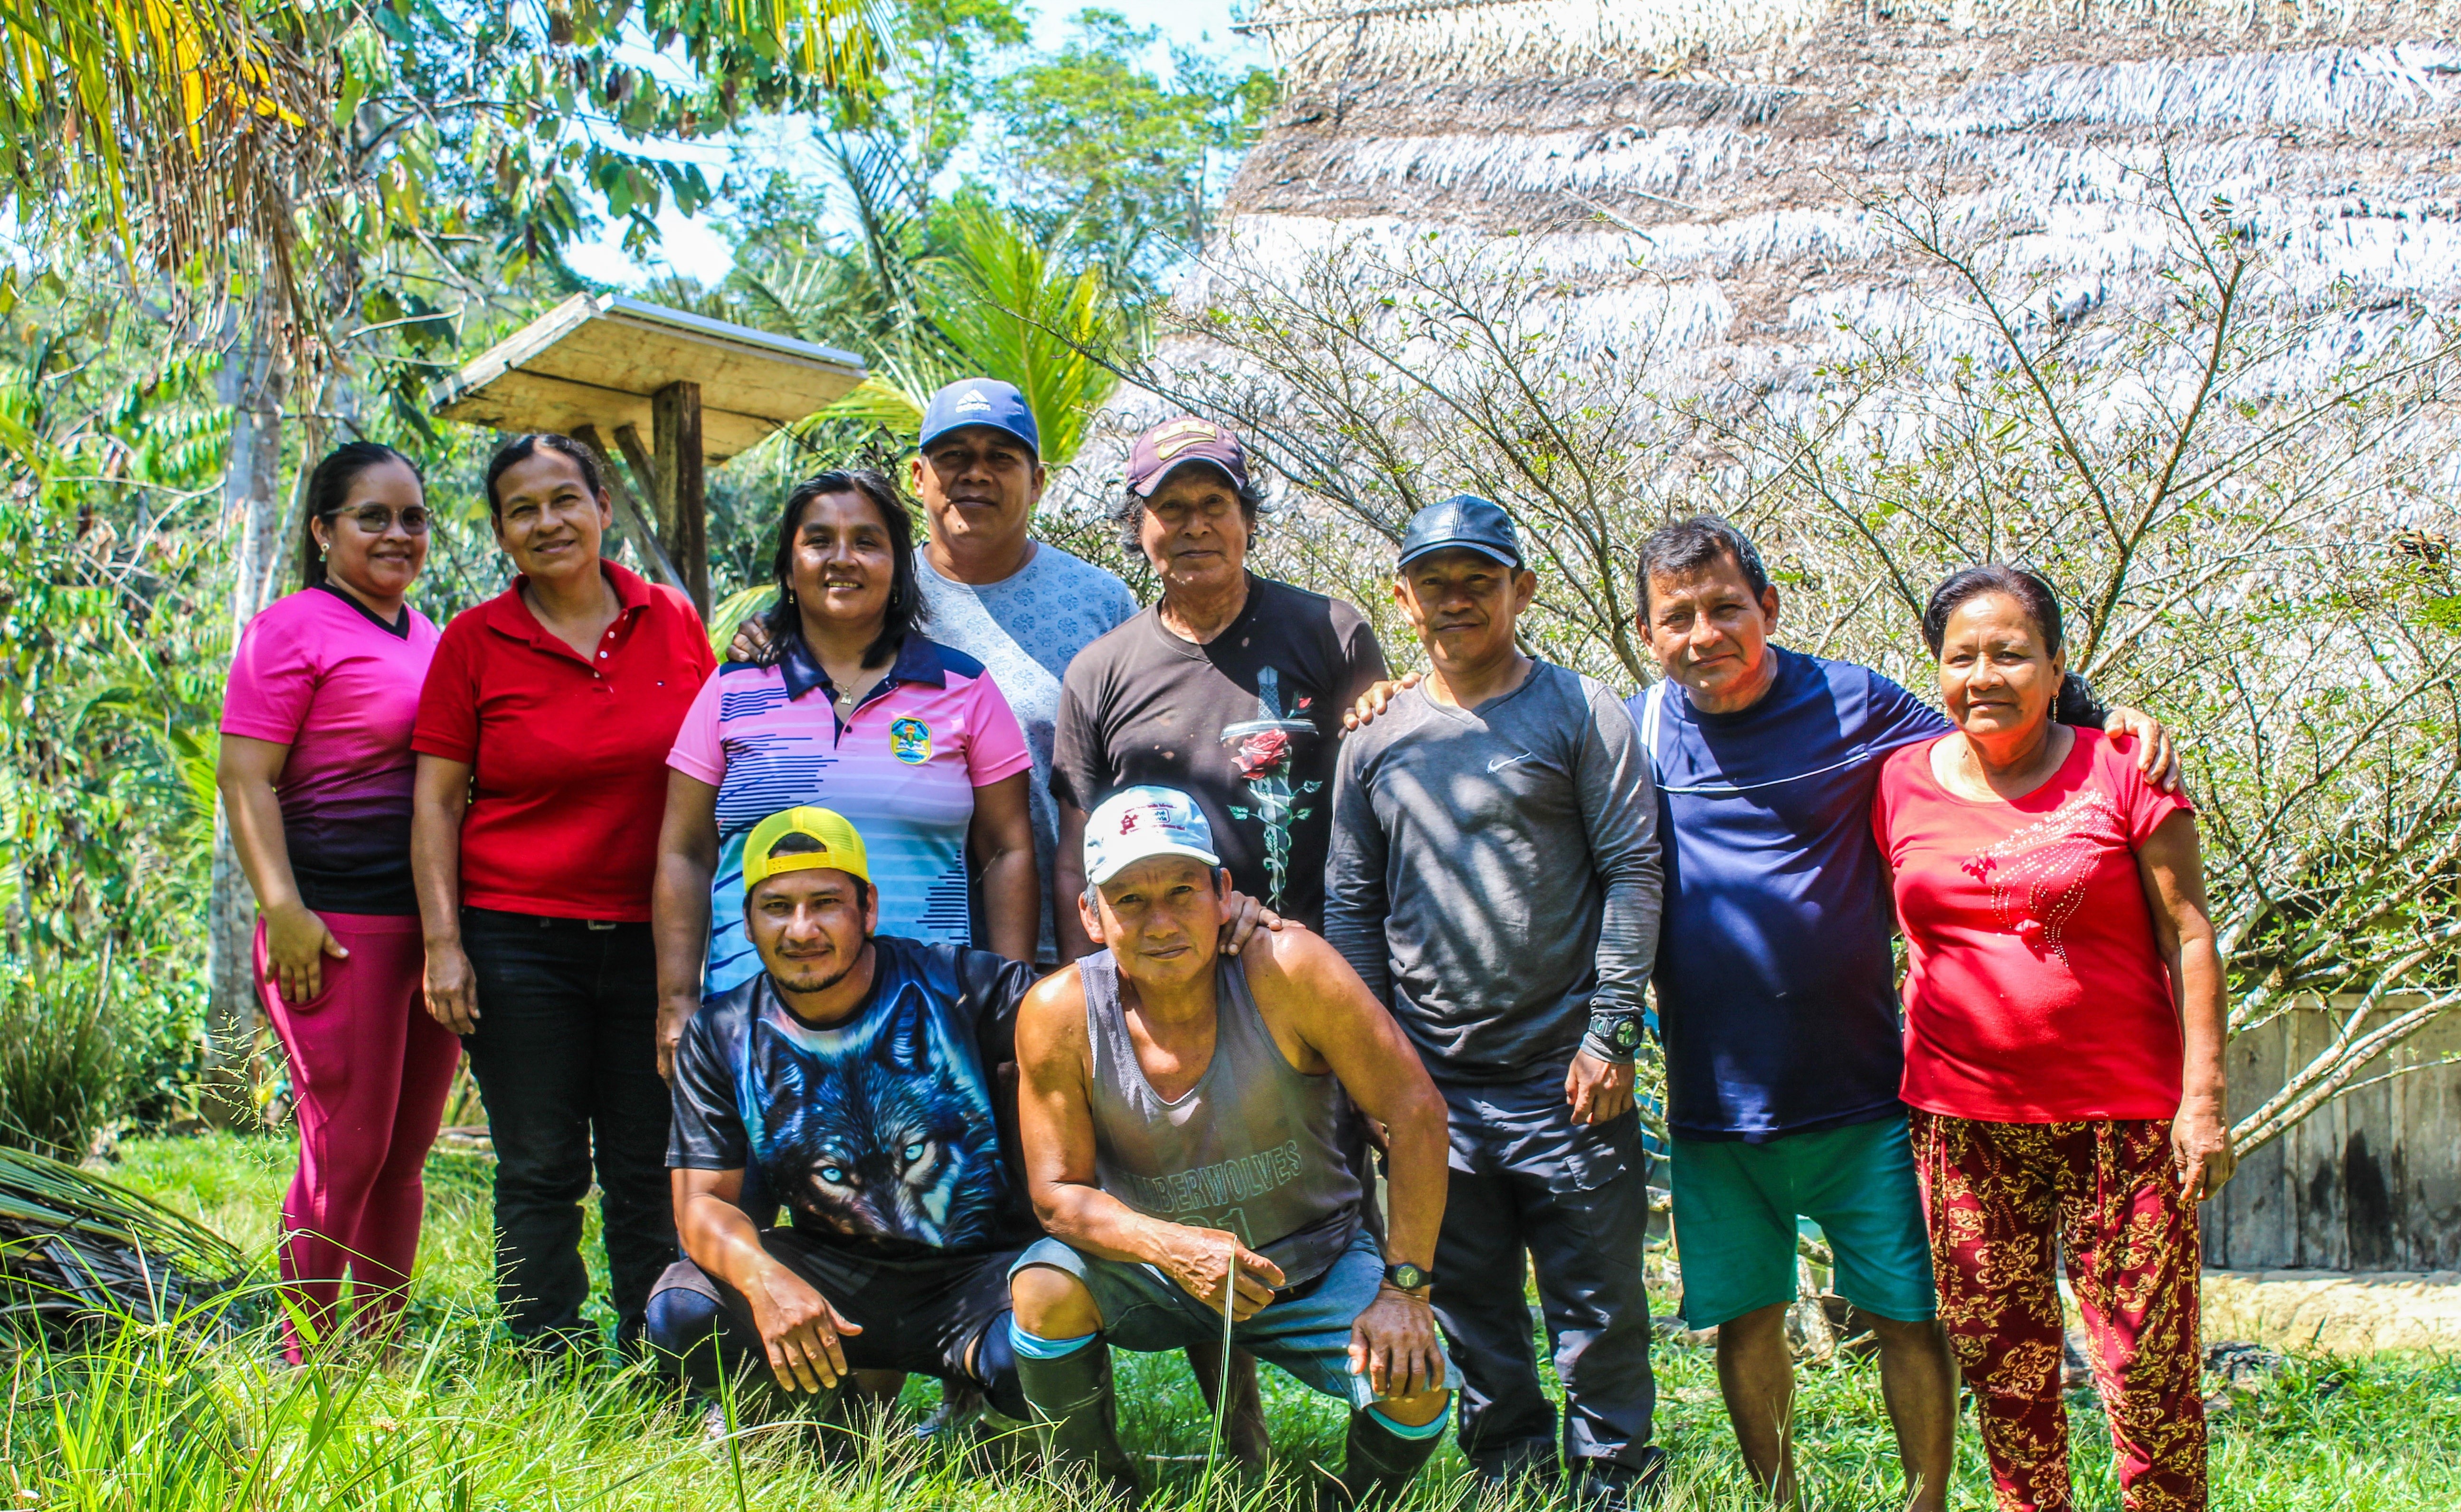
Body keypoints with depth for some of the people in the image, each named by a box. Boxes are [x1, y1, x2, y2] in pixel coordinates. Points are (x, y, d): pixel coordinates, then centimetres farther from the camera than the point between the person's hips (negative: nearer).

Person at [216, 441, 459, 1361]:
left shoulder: (429, 638, 18)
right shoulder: (293, 630, -3)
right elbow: (244, 778, -9)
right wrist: (283, 910, -17)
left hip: (433, 921, 7)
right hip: (340, 922, -7)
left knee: (405, 1153, 10)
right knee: (347, 1153, -5)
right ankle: (305, 1369, 6)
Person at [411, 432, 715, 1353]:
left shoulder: (675, 622, 5)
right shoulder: (475, 641, 1)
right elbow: (435, 800, 1)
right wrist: (443, 941, -7)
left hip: (653, 939, 2)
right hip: (518, 940, -1)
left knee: (650, 1172, 7)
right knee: (540, 1173, 4)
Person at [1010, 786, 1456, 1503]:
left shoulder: (1286, 968, -24)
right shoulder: (1058, 1014, -18)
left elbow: (1415, 1114, -18)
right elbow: (1058, 1191, -11)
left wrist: (1404, 1287, -18)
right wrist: (1175, 1248, -29)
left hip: (1318, 1266, -1)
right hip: (1156, 1265, 1)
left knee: (1417, 1389, -24)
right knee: (1045, 1290, -27)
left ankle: (1357, 1502, 12)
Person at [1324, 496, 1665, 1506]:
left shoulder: (1579, 713, 0)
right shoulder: (1376, 740, 9)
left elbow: (1634, 875, -4)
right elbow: (1353, 909, 12)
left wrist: (1611, 1035, -11)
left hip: (1566, 1079, -3)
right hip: (1434, 1084, 3)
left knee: (1600, 1306, 3)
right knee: (1471, 1314, 12)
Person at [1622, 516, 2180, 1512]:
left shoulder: (1853, 706, -2)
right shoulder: (1632, 732, 2)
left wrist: (2110, 723, -6)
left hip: (1859, 1096, -1)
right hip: (1713, 1110, 2)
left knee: (1907, 1311, 4)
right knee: (1745, 1318, 12)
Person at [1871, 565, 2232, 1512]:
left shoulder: (2119, 771, -1)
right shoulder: (1902, 784, 7)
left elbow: (2188, 935, -1)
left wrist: (2202, 1096, -7)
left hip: (2123, 1113, -2)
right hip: (1961, 1116, 3)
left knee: (2148, 1363, -3)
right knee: (2004, 1365, 6)